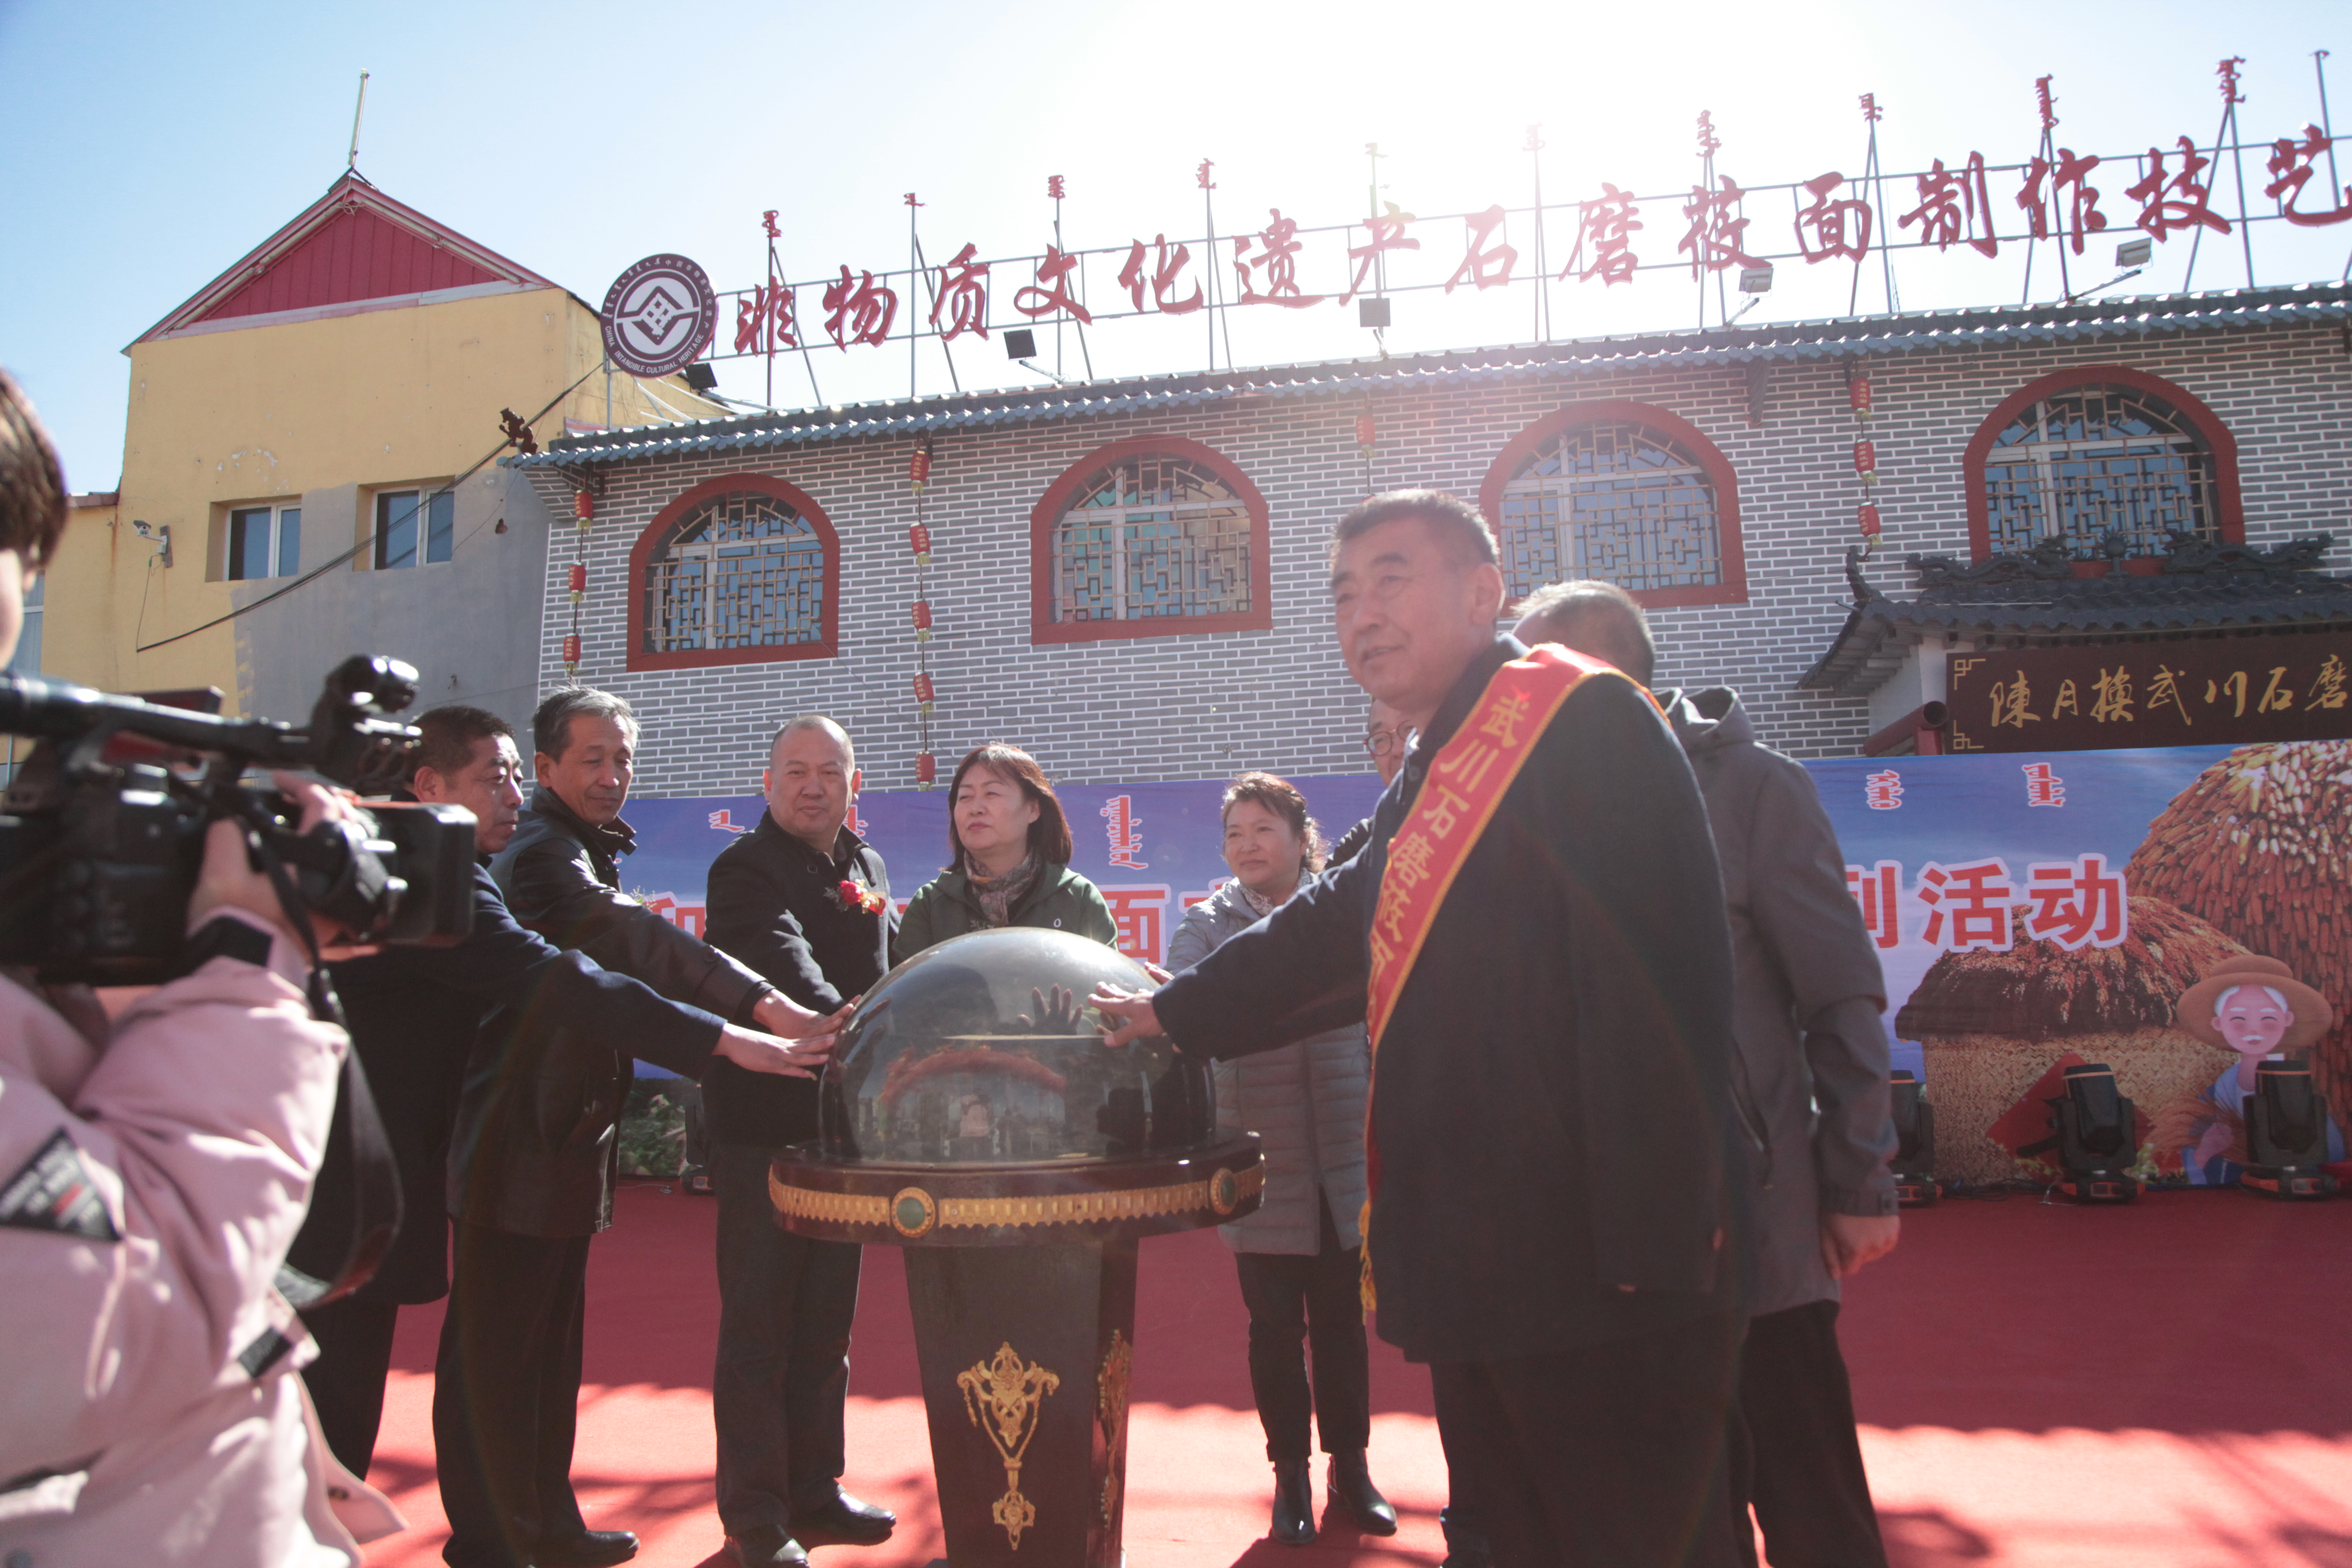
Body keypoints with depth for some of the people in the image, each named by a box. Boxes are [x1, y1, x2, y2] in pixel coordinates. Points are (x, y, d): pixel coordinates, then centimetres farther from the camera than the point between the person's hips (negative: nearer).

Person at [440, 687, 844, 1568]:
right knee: (494, 1348, 1)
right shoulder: (543, 854, -17)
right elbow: (641, 943, -33)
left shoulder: (586, 854, 16)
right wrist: (768, 1011, -43)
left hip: (563, 1142, 10)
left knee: (553, 1341, 18)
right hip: (517, 1148, -10)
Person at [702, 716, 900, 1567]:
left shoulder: (869, 868, 14)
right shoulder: (746, 869, -9)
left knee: (826, 1324, 15)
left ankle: (814, 1493, 28)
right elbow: (782, 961, -26)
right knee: (758, 1328, 3)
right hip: (764, 1125, -6)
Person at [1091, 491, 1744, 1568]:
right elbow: (1331, 927, 29)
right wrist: (1175, 1011, 35)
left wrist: (1653, 1248, -21)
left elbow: (1657, 982, -19)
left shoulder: (1579, 715, -11)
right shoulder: (1437, 777, 17)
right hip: (1484, 1278, 9)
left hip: (1600, 1284, -9)